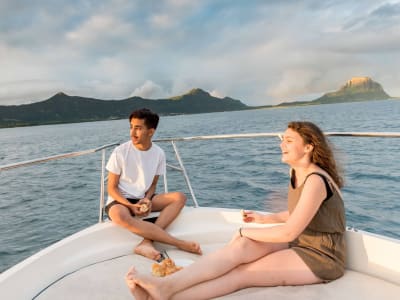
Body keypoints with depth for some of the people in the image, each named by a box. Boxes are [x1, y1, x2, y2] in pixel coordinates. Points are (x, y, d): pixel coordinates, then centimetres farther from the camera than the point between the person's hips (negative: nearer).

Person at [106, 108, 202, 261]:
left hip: (143, 200, 4)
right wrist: (131, 206, -22)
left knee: (179, 197, -18)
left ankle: (147, 242, -34)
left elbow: (153, 184, 7)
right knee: (120, 216, -39)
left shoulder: (159, 153, -4)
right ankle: (179, 243, -35)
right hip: (120, 201, -3)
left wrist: (147, 199, -15)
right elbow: (111, 188, -7)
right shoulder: (120, 152, -12)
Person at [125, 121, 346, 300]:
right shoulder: (296, 172, 6)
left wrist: (245, 231, -17)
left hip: (321, 257, -6)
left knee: (242, 274, -23)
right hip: (299, 243, 7)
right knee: (241, 247, -19)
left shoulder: (315, 181, -24)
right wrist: (264, 218, 9)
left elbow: (289, 232, -26)